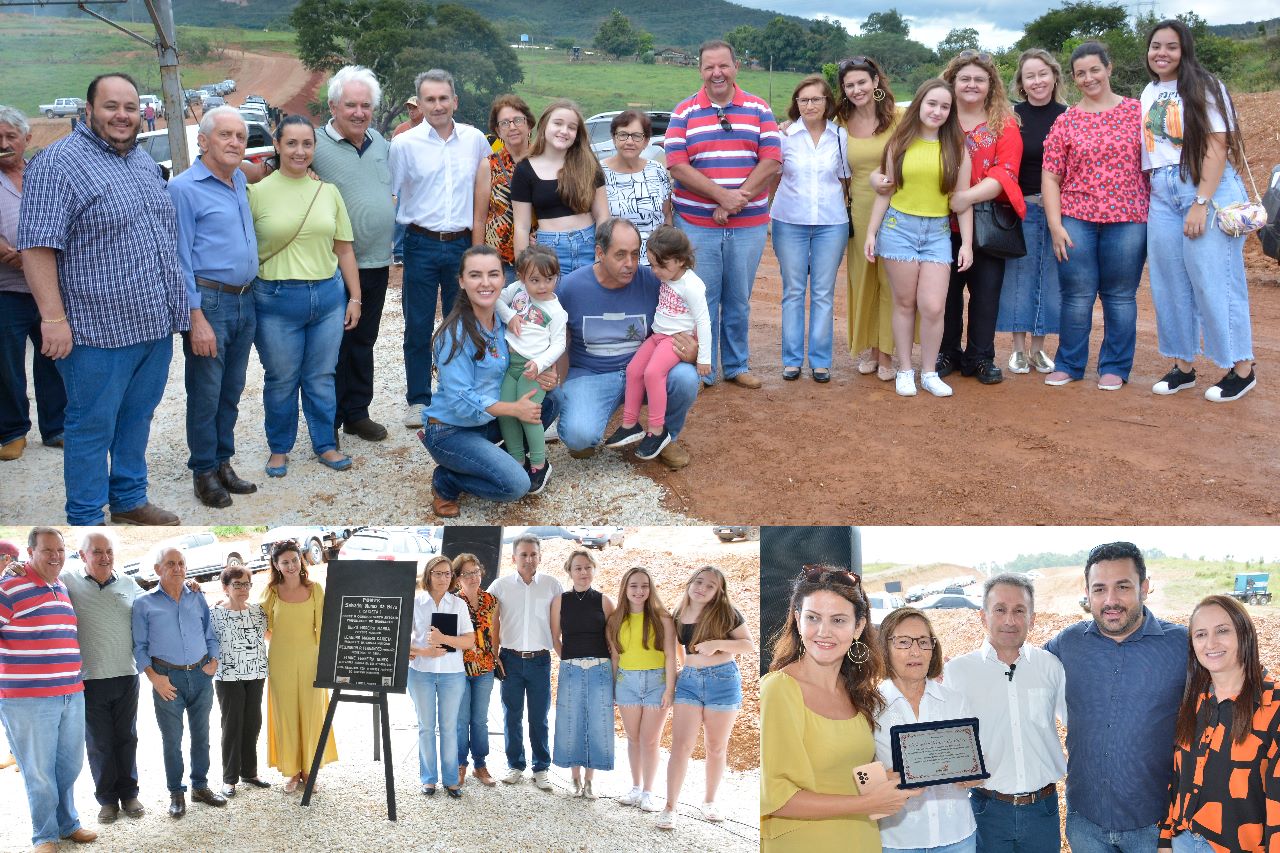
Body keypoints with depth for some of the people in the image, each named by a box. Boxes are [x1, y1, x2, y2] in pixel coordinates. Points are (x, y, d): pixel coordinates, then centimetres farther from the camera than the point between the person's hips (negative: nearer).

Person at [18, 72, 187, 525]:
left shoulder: (145, 162, 14)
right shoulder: (58, 162, -11)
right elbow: (37, 245, -16)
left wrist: (174, 305, 20)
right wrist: (53, 317, -21)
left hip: (156, 324, 7)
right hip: (99, 330, -7)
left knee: (137, 417, 18)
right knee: (92, 428, 3)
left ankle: (129, 499, 32)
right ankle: (87, 521, 14)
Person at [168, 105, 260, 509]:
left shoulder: (241, 181, 12)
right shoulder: (184, 188, -9)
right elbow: (180, 259, -12)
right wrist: (196, 319, -17)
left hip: (245, 302, 7)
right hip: (209, 301, -7)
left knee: (231, 391, 14)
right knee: (205, 394, 1)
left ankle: (223, 463, 24)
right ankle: (203, 472, 12)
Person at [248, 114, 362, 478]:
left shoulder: (329, 192, 6)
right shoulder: (258, 193, -4)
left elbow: (344, 249, 10)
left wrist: (354, 297, 8)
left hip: (328, 296, 3)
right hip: (277, 299, -3)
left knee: (322, 377, 12)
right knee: (281, 380, 8)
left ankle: (325, 444, 27)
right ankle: (279, 448, 25)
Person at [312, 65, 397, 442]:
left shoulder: (381, 143, 10)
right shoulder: (315, 145, -11)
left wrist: (395, 241, 13)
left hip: (377, 263, 6)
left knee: (363, 343, 16)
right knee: (334, 347, 2)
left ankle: (357, 413, 27)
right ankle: (327, 424, 12)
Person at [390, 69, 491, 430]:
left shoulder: (475, 140, 4)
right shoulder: (405, 143, -3)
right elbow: (387, 195, 0)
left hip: (462, 243, 2)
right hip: (421, 244, -2)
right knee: (418, 327, 4)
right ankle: (418, 400, 13)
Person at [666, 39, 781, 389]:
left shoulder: (758, 109, 5)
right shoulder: (684, 112, 2)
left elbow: (771, 161, -3)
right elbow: (677, 165, -8)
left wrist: (736, 201, -14)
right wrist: (722, 195, -18)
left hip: (748, 225, 1)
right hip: (696, 225, -1)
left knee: (738, 301, 11)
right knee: (701, 301, 4)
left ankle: (737, 366, 24)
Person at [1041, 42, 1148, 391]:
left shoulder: (1137, 111, 4)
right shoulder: (1066, 122, 6)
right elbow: (1050, 177, 5)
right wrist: (1055, 225, -4)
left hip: (1127, 219, -1)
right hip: (1076, 221, 1)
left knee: (1120, 295, 5)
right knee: (1077, 296, 4)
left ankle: (1115, 367, 16)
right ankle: (1068, 364, 16)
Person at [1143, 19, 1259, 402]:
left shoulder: (1203, 87, -5)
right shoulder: (1149, 94, 14)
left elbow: (1217, 146, -12)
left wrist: (1201, 203, -19)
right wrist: (1146, 199, 9)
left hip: (1209, 189, -6)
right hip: (1162, 194, 6)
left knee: (1213, 280, -7)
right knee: (1170, 283, 7)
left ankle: (1241, 369, 3)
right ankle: (1182, 365, 17)